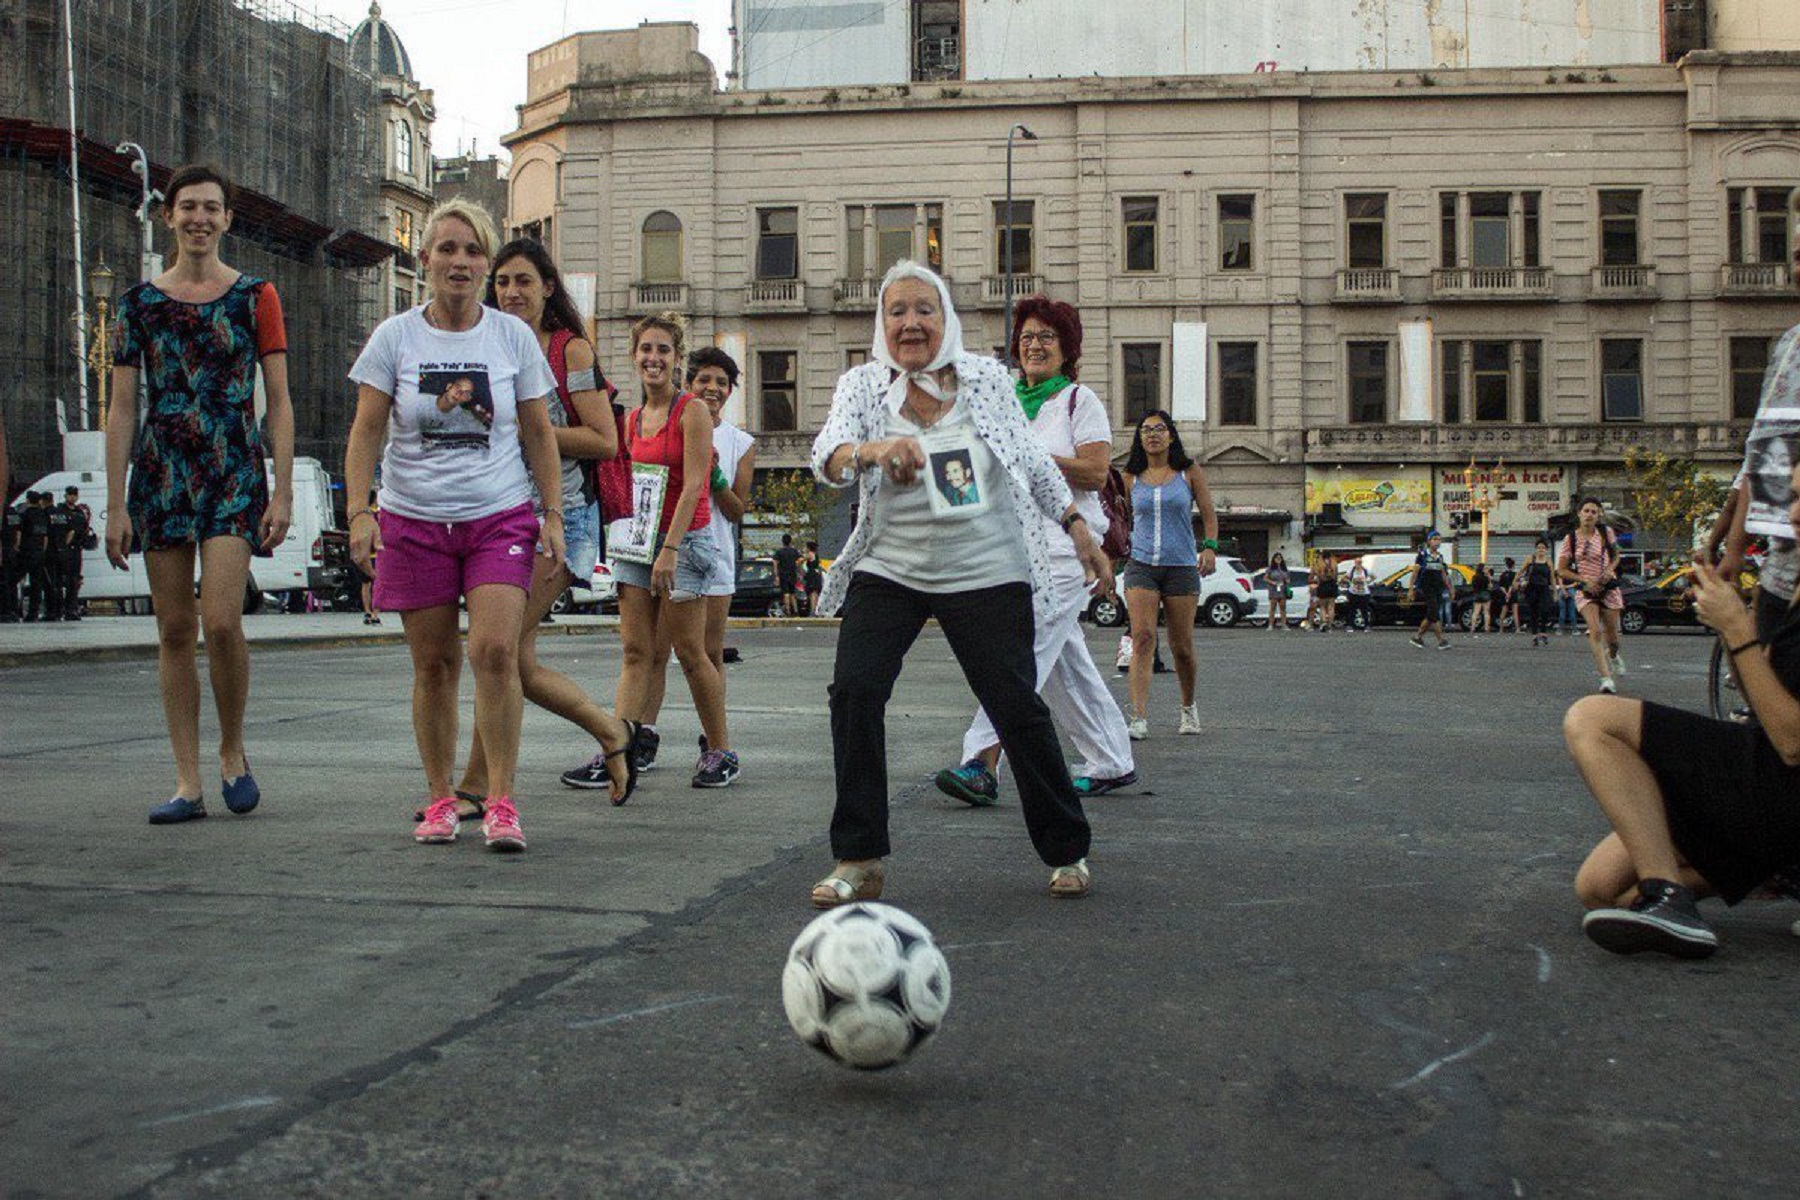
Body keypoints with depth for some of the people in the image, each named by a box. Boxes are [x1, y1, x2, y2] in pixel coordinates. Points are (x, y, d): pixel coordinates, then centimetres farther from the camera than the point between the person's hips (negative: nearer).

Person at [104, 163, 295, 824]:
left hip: (235, 471, -2)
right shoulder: (139, 303, 9)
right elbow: (122, 409, 8)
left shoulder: (254, 296, 5)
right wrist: (115, 504, 2)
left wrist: (282, 492, -5)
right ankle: (188, 782, 8)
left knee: (222, 620, -15)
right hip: (160, 472, 2)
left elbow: (279, 403, 3)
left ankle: (232, 752, 9)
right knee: (175, 629, 2)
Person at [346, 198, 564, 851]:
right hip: (414, 520, 1)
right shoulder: (394, 337, 2)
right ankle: (440, 800, 16)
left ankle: (500, 802, -10)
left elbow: (539, 434, 9)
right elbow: (365, 432, 1)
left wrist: (552, 514, 2)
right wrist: (359, 512, -10)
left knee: (495, 650, -16)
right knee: (433, 664, 4)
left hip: (501, 517, -1)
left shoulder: (513, 336, 4)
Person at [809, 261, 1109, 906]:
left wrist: (1078, 528, 10)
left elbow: (1034, 460, 11)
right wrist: (874, 450, -41)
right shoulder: (863, 385, -2)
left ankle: (1067, 850, 17)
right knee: (853, 690, -15)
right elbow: (827, 457, -20)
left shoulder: (986, 377, 0)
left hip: (986, 574, -1)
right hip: (889, 570, 1)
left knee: (1017, 707, -3)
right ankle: (858, 860, -3)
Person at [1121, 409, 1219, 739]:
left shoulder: (1189, 472, 6)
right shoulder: (1131, 477, 9)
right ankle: (1139, 718, -21)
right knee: (1142, 637, -16)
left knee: (1182, 646, 4)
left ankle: (1188, 706, 30)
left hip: (1181, 566, 0)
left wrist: (1210, 548, -9)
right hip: (1141, 564, 0)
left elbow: (1209, 515, 7)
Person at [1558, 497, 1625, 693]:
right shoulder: (1570, 539, -4)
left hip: (1608, 588, 2)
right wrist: (1584, 579, -13)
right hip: (1585, 590, -2)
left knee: (1612, 637, 8)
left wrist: (1610, 569, -8)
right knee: (1595, 631, -20)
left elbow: (1616, 556, 14)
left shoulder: (1606, 533, -1)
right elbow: (1561, 570, -1)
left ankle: (1613, 655, 46)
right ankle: (1606, 678, -23)